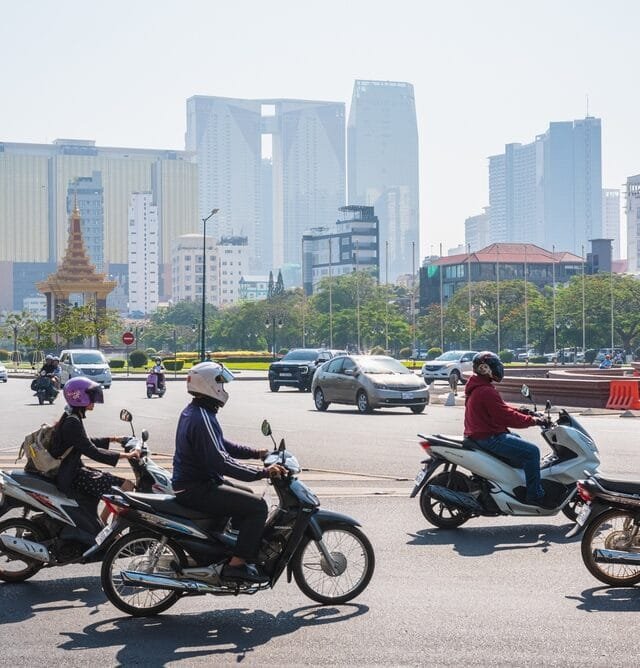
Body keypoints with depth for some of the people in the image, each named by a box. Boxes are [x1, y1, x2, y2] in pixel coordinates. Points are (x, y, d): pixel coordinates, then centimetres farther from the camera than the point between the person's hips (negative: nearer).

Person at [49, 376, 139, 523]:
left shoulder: (70, 417, 11)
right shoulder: (73, 423, -21)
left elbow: (87, 443, 23)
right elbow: (93, 452, -25)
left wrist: (113, 439, 18)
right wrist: (126, 455, -24)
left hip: (73, 470, 11)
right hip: (71, 477, -11)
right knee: (126, 486, -15)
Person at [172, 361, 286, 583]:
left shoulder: (192, 412, 12)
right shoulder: (202, 418, -22)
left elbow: (222, 445, 21)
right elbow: (220, 461, -28)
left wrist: (256, 453, 13)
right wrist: (262, 473, -27)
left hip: (187, 483, 11)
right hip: (197, 488, -11)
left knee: (248, 498, 25)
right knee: (257, 506, -15)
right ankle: (238, 563, -15)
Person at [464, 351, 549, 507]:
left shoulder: (475, 387, 13)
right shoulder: (486, 392, -21)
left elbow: (500, 410, 21)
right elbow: (507, 417, -22)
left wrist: (520, 411, 13)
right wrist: (533, 420, -14)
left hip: (479, 433, 11)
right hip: (488, 438, -11)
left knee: (519, 441, 31)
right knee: (531, 451, -16)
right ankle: (534, 495, -14)